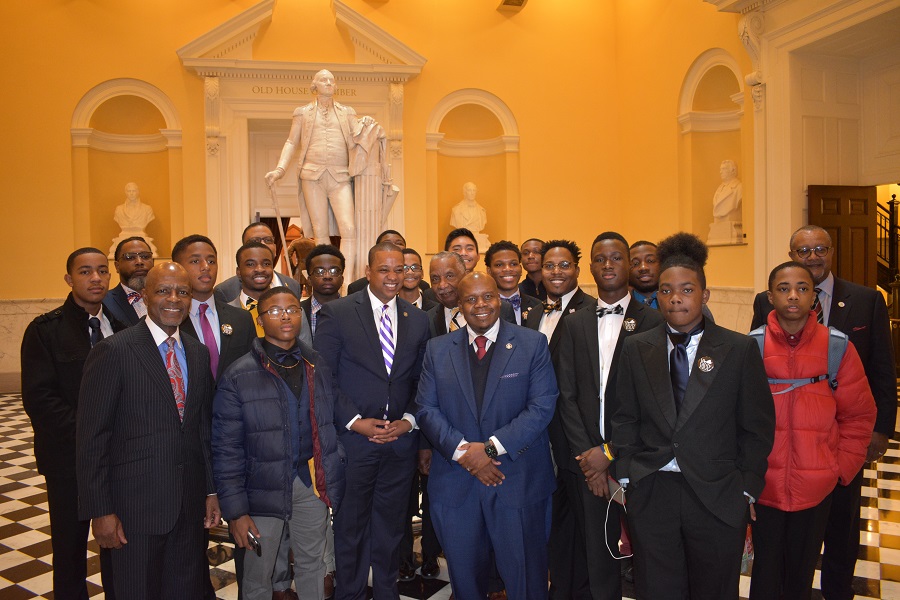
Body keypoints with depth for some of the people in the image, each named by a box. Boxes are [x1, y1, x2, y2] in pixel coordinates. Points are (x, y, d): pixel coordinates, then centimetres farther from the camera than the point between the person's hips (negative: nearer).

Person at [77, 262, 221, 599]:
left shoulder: (198, 353, 7)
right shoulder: (114, 351, -11)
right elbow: (91, 437, -11)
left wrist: (211, 490, 10)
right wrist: (100, 510, -12)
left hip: (190, 506, 5)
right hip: (136, 505, -5)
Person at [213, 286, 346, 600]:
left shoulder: (318, 368, 4)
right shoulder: (238, 376, -8)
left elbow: (329, 427, 9)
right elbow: (227, 450, -7)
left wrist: (332, 479, 4)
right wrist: (235, 511, -9)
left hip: (312, 483, 3)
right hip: (264, 488, -3)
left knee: (312, 566, 19)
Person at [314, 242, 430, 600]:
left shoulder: (417, 319, 6)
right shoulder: (337, 313, -6)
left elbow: (421, 380, 9)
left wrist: (409, 419, -6)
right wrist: (355, 421, -14)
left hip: (400, 439, 3)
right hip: (353, 438, -3)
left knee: (391, 525, 16)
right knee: (350, 524, 13)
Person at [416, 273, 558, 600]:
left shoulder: (532, 344, -2)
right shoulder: (438, 348, 5)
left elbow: (542, 407, -9)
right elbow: (426, 408, 1)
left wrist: (492, 447, -17)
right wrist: (462, 450, -13)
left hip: (520, 482, -2)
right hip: (455, 483, 2)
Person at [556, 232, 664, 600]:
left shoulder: (652, 322, -3)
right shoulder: (574, 324, 9)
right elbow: (567, 395, 5)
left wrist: (611, 453, -11)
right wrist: (585, 454, -4)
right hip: (588, 461, 3)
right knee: (597, 557, 11)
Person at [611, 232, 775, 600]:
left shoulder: (740, 350, -2)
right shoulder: (636, 349, 3)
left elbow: (758, 426, 0)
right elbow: (625, 418, 7)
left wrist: (746, 488, -3)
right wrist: (626, 476, 2)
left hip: (718, 499, -1)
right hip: (650, 496, 2)